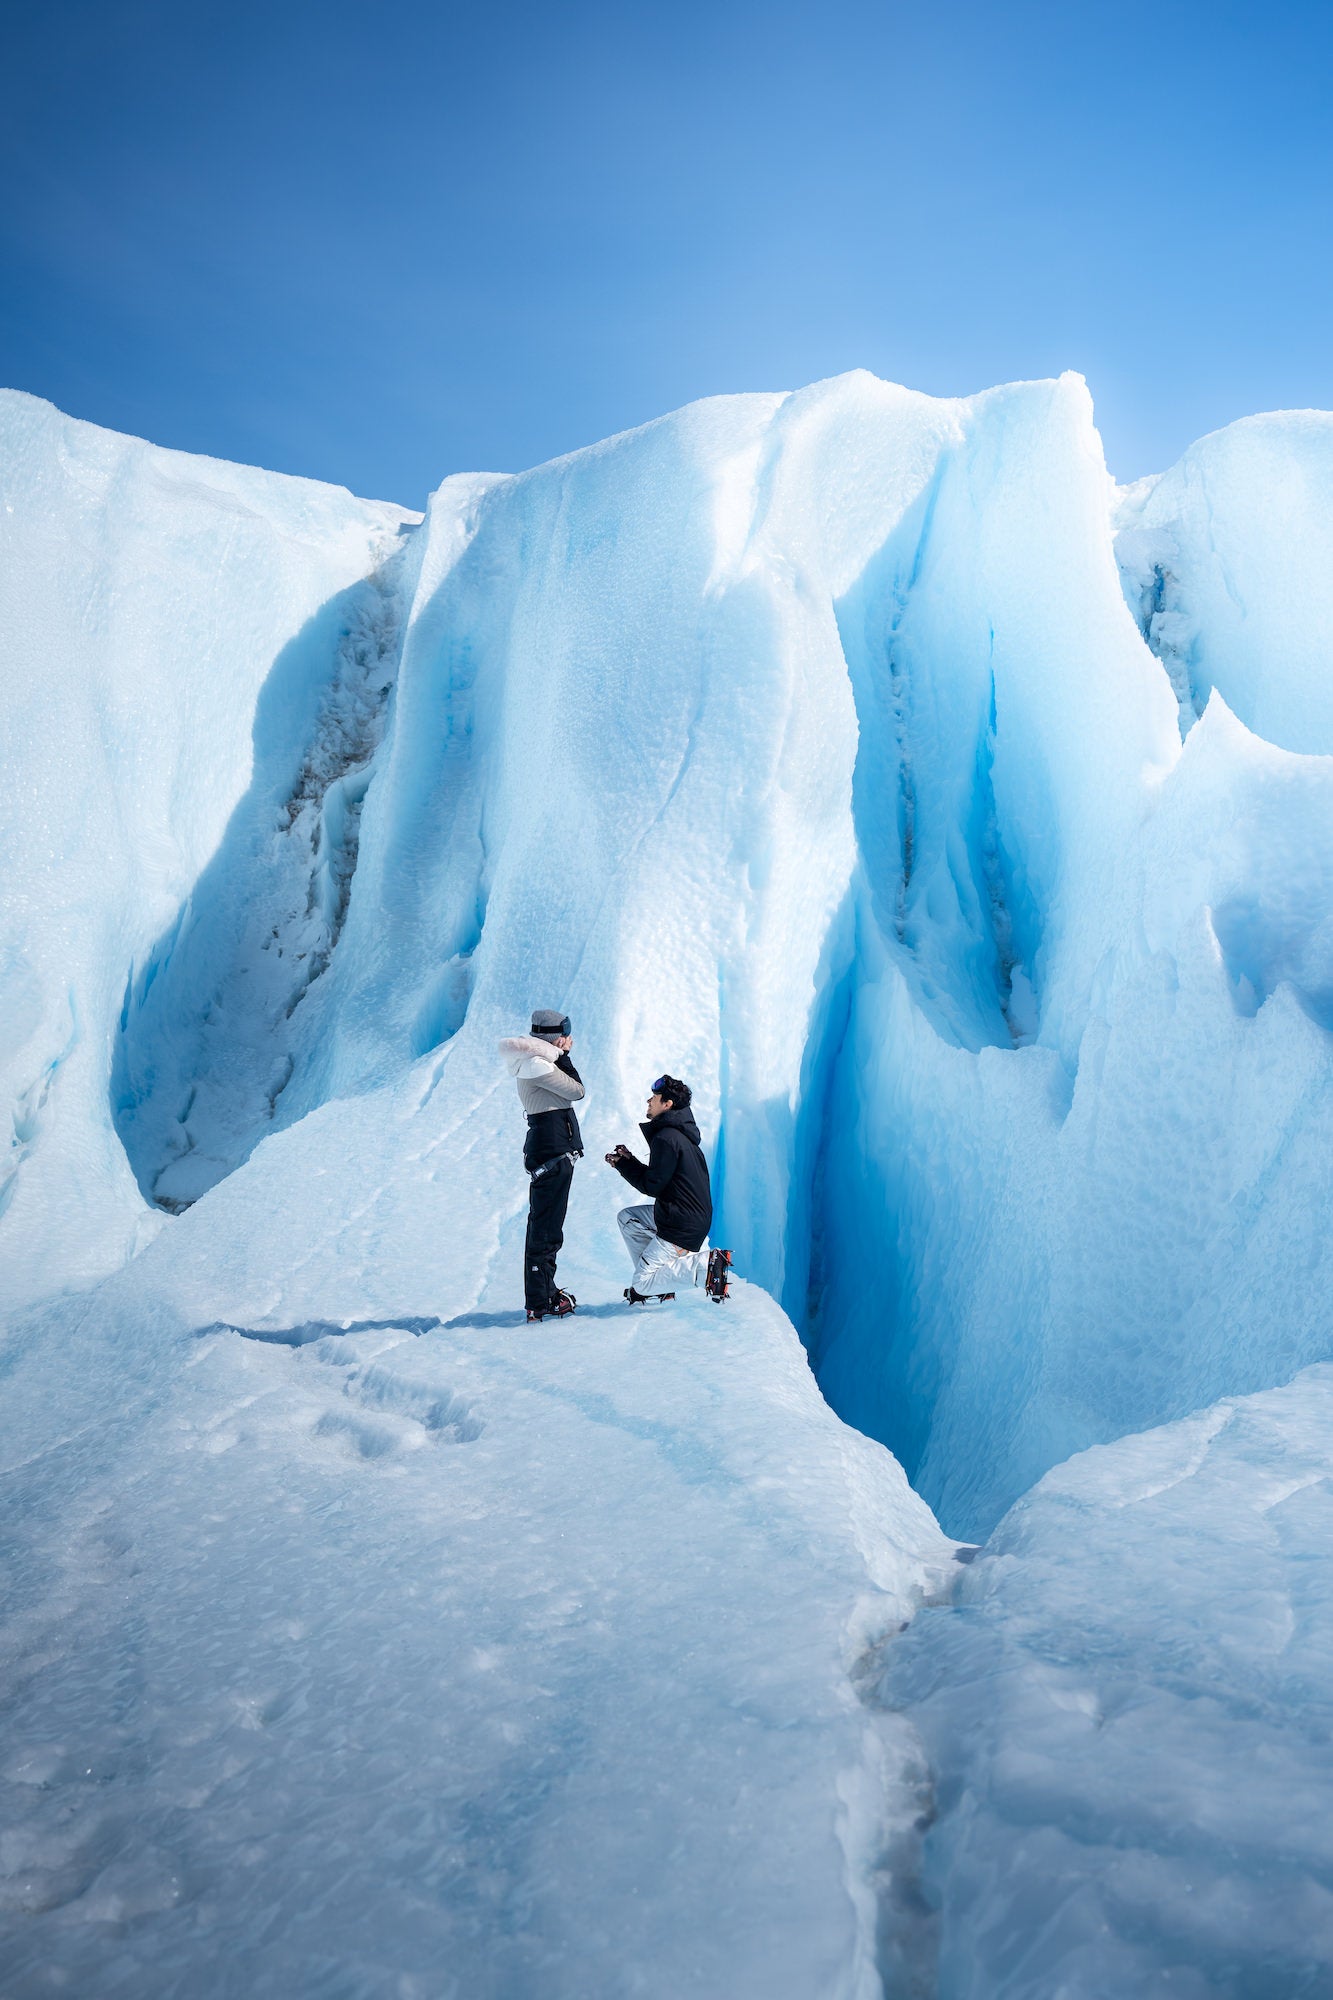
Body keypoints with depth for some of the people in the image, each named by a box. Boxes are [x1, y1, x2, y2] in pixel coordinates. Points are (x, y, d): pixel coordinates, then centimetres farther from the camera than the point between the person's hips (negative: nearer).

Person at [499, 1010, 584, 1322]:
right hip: (552, 1153, -11)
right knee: (546, 1228, -6)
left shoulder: (536, 1062, 16)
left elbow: (568, 1088, 19)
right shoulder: (537, 1065, -16)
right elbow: (577, 1090, -12)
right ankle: (540, 1303, -1)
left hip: (548, 1154, 11)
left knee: (544, 1225, 18)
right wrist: (563, 1055, -2)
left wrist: (562, 1055, 11)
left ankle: (544, 1292, 29)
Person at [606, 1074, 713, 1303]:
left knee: (641, 1283, -6)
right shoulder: (678, 1134, 14)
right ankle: (653, 1277, 14)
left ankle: (701, 1264, -10)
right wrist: (628, 1161, 10)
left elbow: (652, 1185, -15)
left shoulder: (666, 1138, -18)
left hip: (683, 1228, -10)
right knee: (626, 1218, 19)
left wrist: (624, 1164, -2)